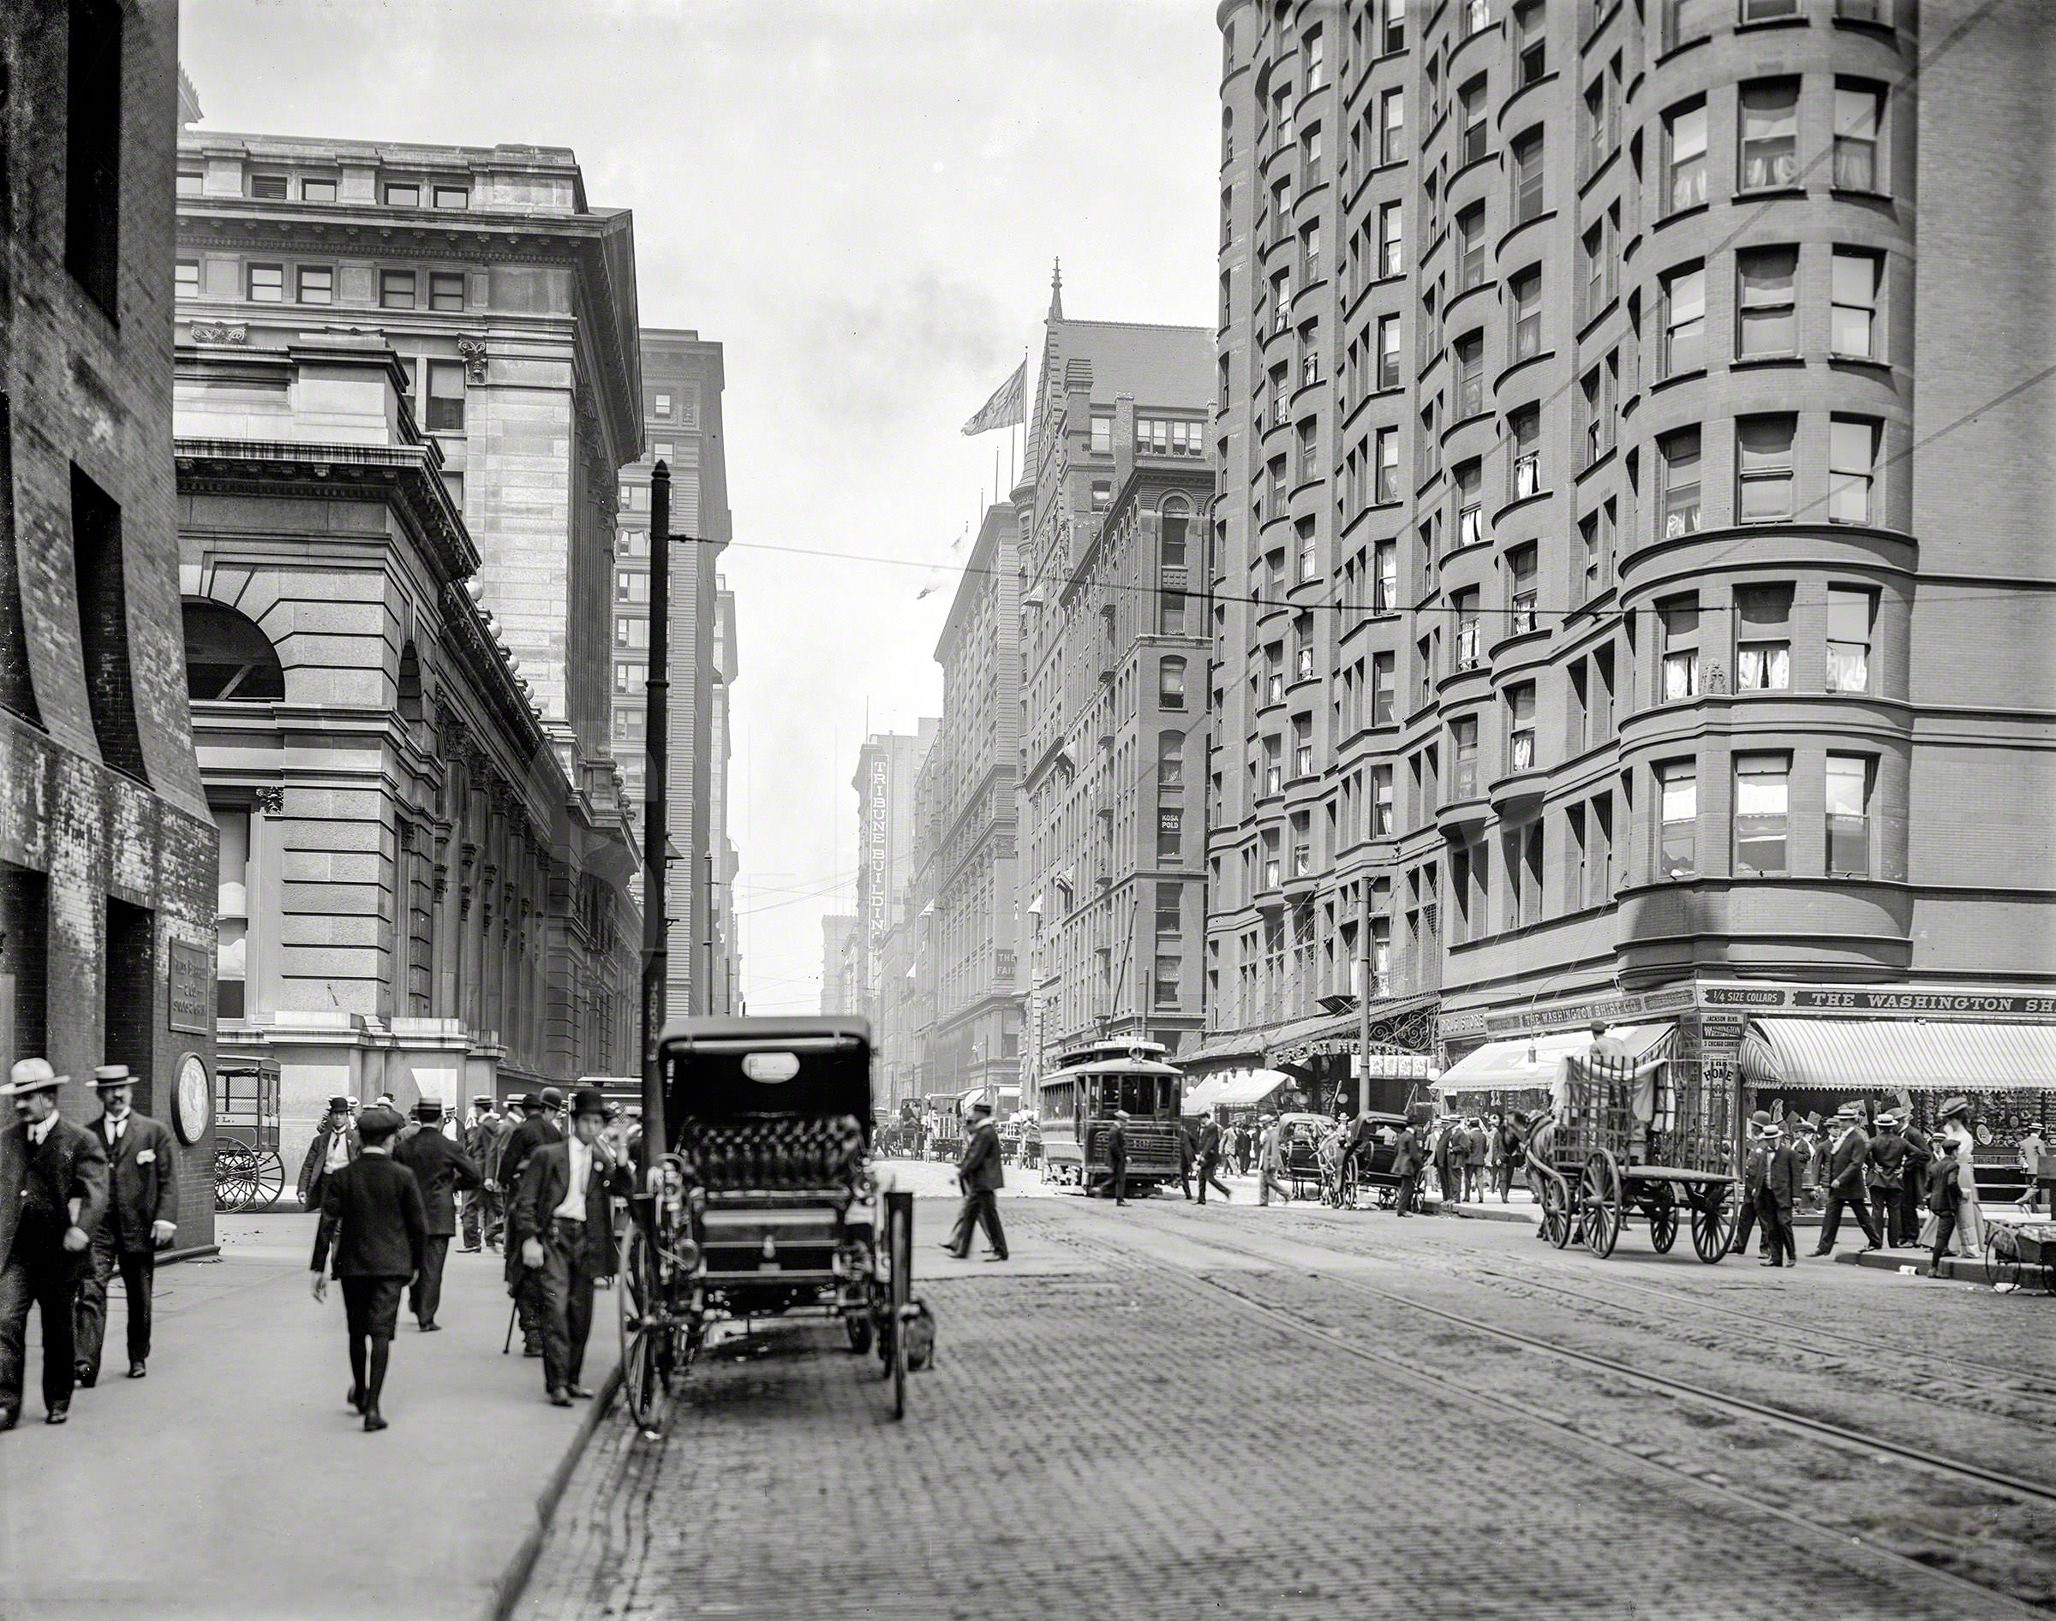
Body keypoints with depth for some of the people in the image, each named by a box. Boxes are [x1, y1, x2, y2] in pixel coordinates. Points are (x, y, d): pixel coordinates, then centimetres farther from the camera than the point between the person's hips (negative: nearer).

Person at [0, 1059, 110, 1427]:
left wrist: (81, 1230, -29)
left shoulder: (81, 1141, -4)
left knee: (58, 1334, 9)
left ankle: (58, 1403, 23)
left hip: (58, 1255, -3)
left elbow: (95, 1193, -13)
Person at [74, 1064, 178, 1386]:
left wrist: (165, 1218, -10)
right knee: (91, 1293, -13)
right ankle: (85, 1364, -18)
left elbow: (168, 1180, 1)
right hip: (97, 1228, 0)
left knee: (140, 1298, 10)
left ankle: (138, 1358, 26)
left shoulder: (154, 1132, 4)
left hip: (139, 1227, 0)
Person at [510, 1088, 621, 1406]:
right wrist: (529, 1239, -10)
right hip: (553, 1236, -4)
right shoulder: (547, 1155, 2)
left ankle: (572, 1380, 17)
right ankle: (556, 1383, -13)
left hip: (586, 1238, 4)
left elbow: (624, 1190, 0)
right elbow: (525, 1201, 0)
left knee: (581, 1313, 6)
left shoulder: (602, 1161, 14)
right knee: (555, 1307, -12)